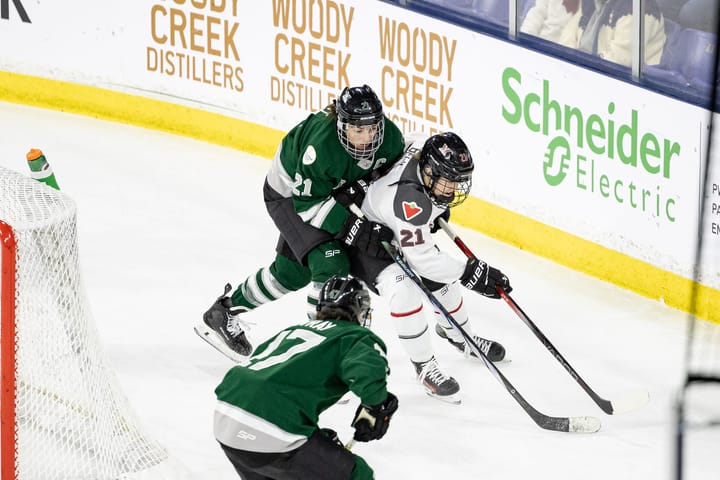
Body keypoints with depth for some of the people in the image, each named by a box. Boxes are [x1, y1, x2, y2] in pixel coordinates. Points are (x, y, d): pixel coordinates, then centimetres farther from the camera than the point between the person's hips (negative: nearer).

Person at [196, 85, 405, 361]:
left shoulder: (390, 136, -24)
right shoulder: (322, 144, -42)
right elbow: (309, 203, -34)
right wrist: (355, 230, -40)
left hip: (334, 191, 7)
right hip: (290, 193, -7)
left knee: (293, 271, 18)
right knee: (331, 264, -23)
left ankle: (226, 312, 39)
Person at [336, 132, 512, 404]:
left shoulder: (428, 150, -21)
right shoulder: (407, 199, -43)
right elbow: (421, 258, -39)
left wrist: (439, 208, 11)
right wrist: (469, 272, -37)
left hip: (399, 229, 9)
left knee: (442, 280, 14)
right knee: (403, 289, -29)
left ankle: (456, 333, 44)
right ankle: (424, 367, -15)